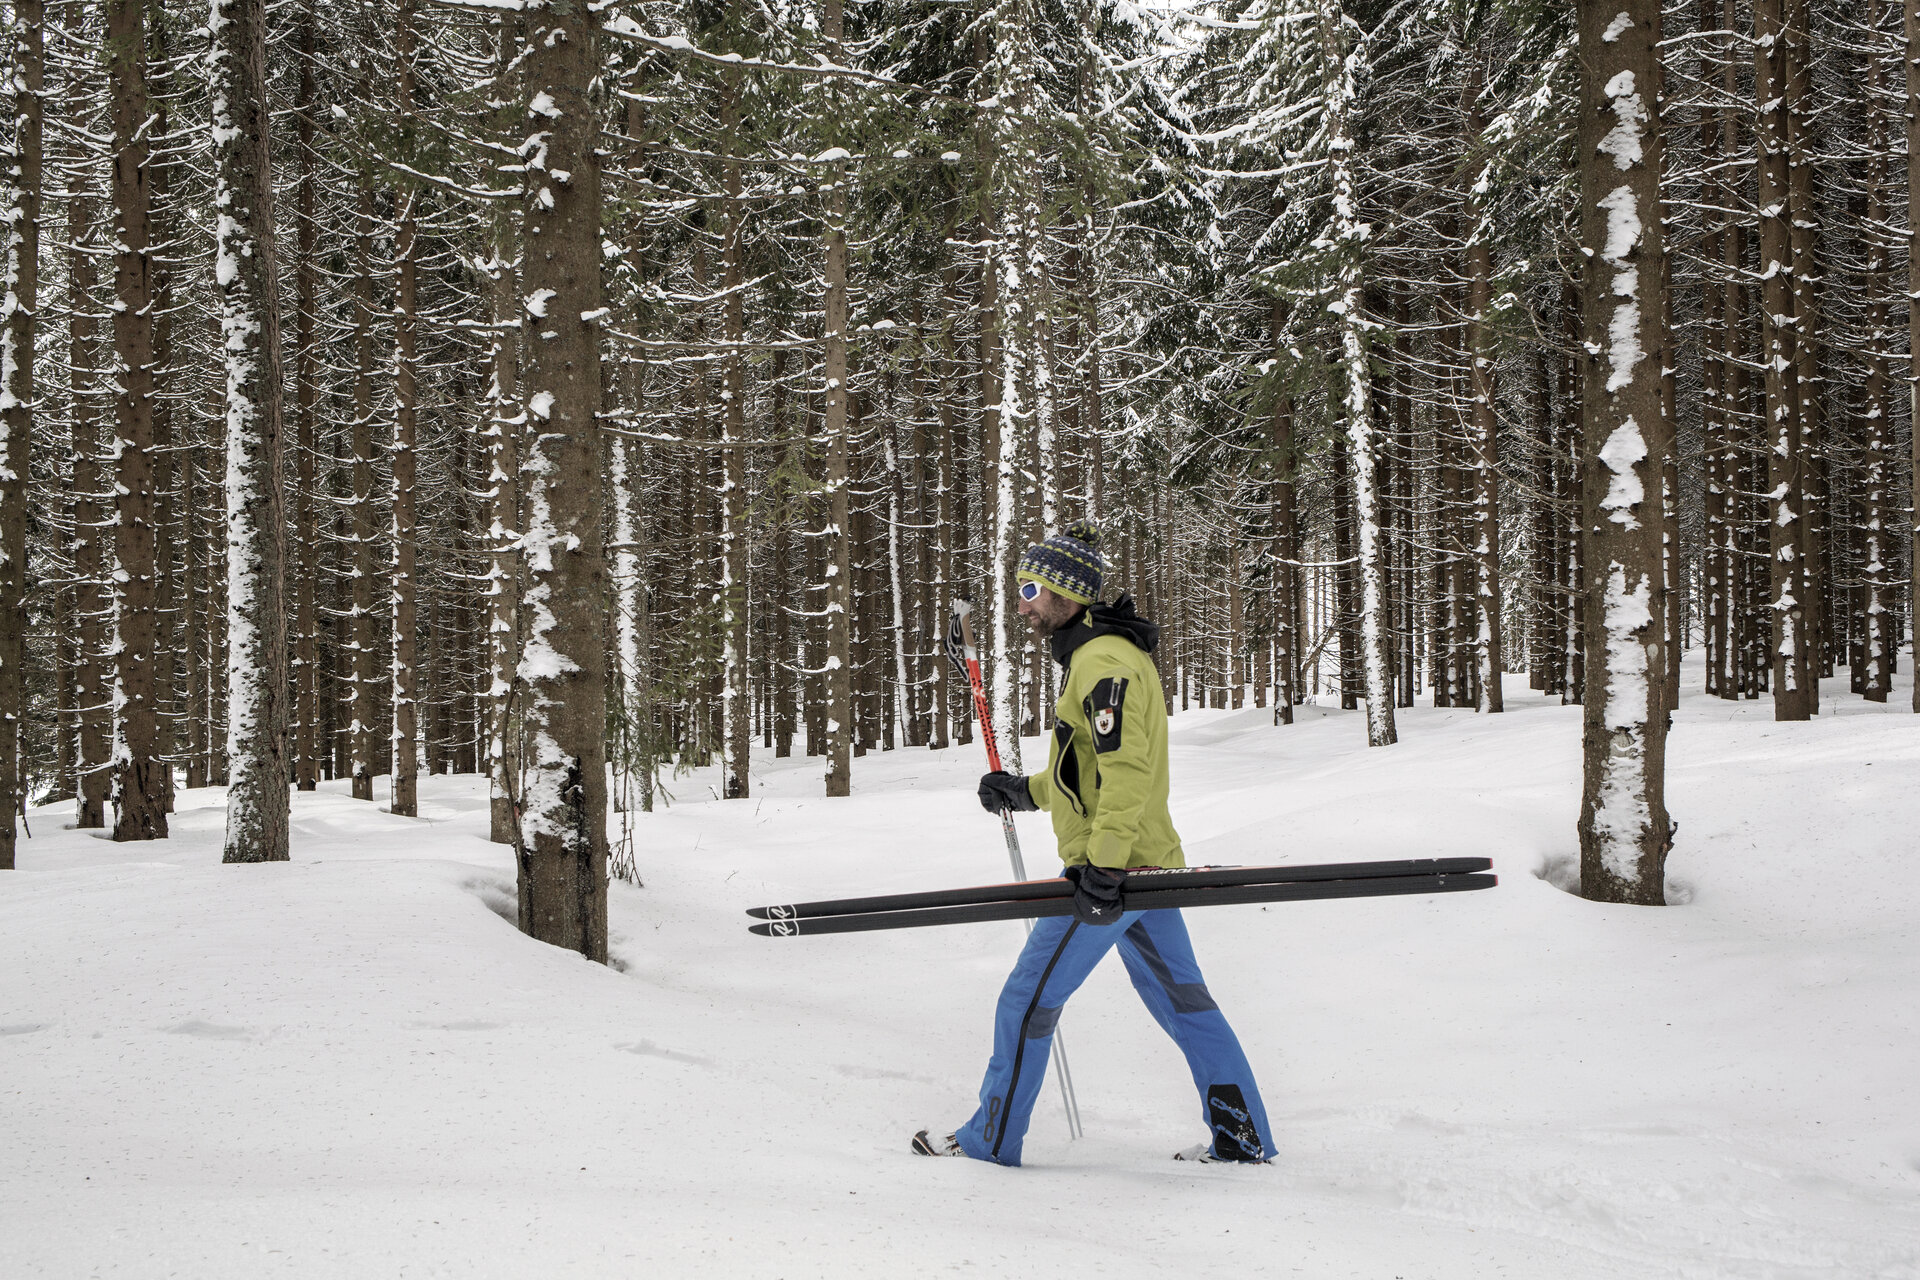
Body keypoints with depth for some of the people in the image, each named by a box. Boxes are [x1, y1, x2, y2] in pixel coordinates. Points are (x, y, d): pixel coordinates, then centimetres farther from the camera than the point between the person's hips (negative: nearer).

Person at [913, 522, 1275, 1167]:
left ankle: (990, 1139, 9)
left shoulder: (1103, 662, -16)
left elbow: (1126, 768, -26)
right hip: (1143, 865, 10)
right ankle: (1243, 1138, 17)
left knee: (1026, 1001, 0)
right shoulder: (1099, 655, 18)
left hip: (1110, 872, -10)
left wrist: (1103, 868, -30)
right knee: (1183, 1000, 13)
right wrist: (1028, 790, 23)